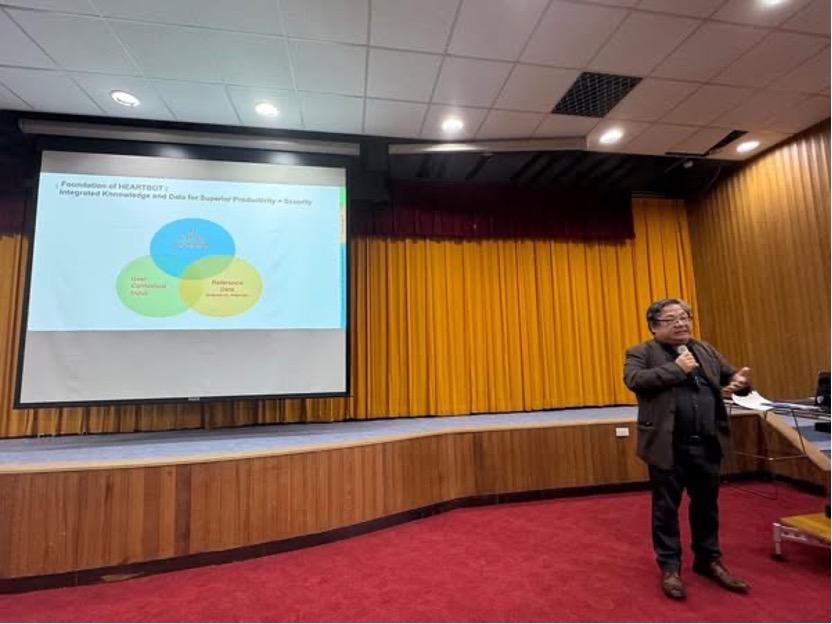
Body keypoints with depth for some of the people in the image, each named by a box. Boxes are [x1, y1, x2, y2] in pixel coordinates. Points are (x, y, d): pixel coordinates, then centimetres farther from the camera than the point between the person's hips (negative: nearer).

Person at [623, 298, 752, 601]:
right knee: (666, 508, 8)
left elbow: (732, 376, 13)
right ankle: (670, 567, 24)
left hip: (707, 444, 5)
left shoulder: (706, 350, 13)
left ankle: (709, 560, 39)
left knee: (707, 505, 20)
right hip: (668, 445, -5)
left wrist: (741, 382, -11)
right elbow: (634, 380, -21)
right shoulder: (641, 353, -5)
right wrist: (677, 368, -19)